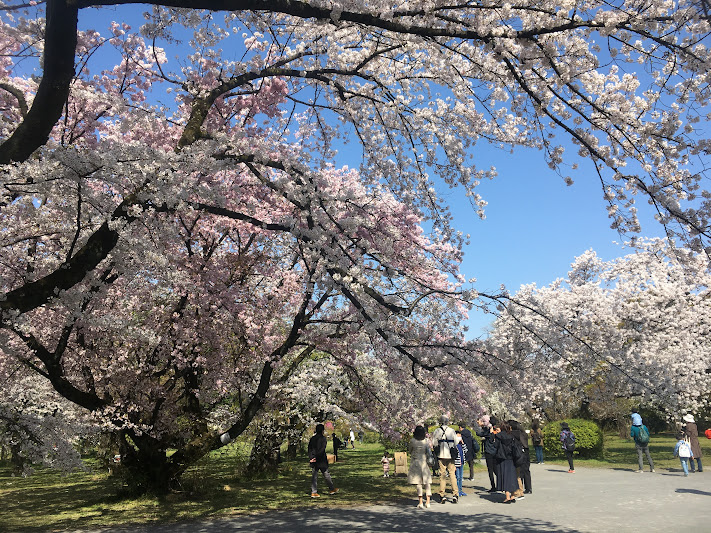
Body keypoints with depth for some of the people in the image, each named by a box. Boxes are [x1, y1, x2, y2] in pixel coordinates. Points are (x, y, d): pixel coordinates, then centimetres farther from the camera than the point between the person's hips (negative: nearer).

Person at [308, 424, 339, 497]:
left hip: (313, 461, 5)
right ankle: (331, 489, 22)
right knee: (326, 475, 10)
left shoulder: (312, 438, 8)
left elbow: (309, 449, 3)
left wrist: (310, 458, -4)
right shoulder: (323, 438, -10)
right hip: (321, 461, -5)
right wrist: (316, 457, -16)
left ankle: (314, 492, 3)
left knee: (314, 476, 7)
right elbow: (322, 450, -18)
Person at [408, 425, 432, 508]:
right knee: (427, 482, 9)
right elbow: (429, 452, 2)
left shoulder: (412, 441, -9)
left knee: (418, 483, 2)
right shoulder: (427, 441, -4)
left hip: (415, 463, -2)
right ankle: (427, 502, 8)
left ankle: (420, 503, 1)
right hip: (425, 463, 2)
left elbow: (409, 451, 5)